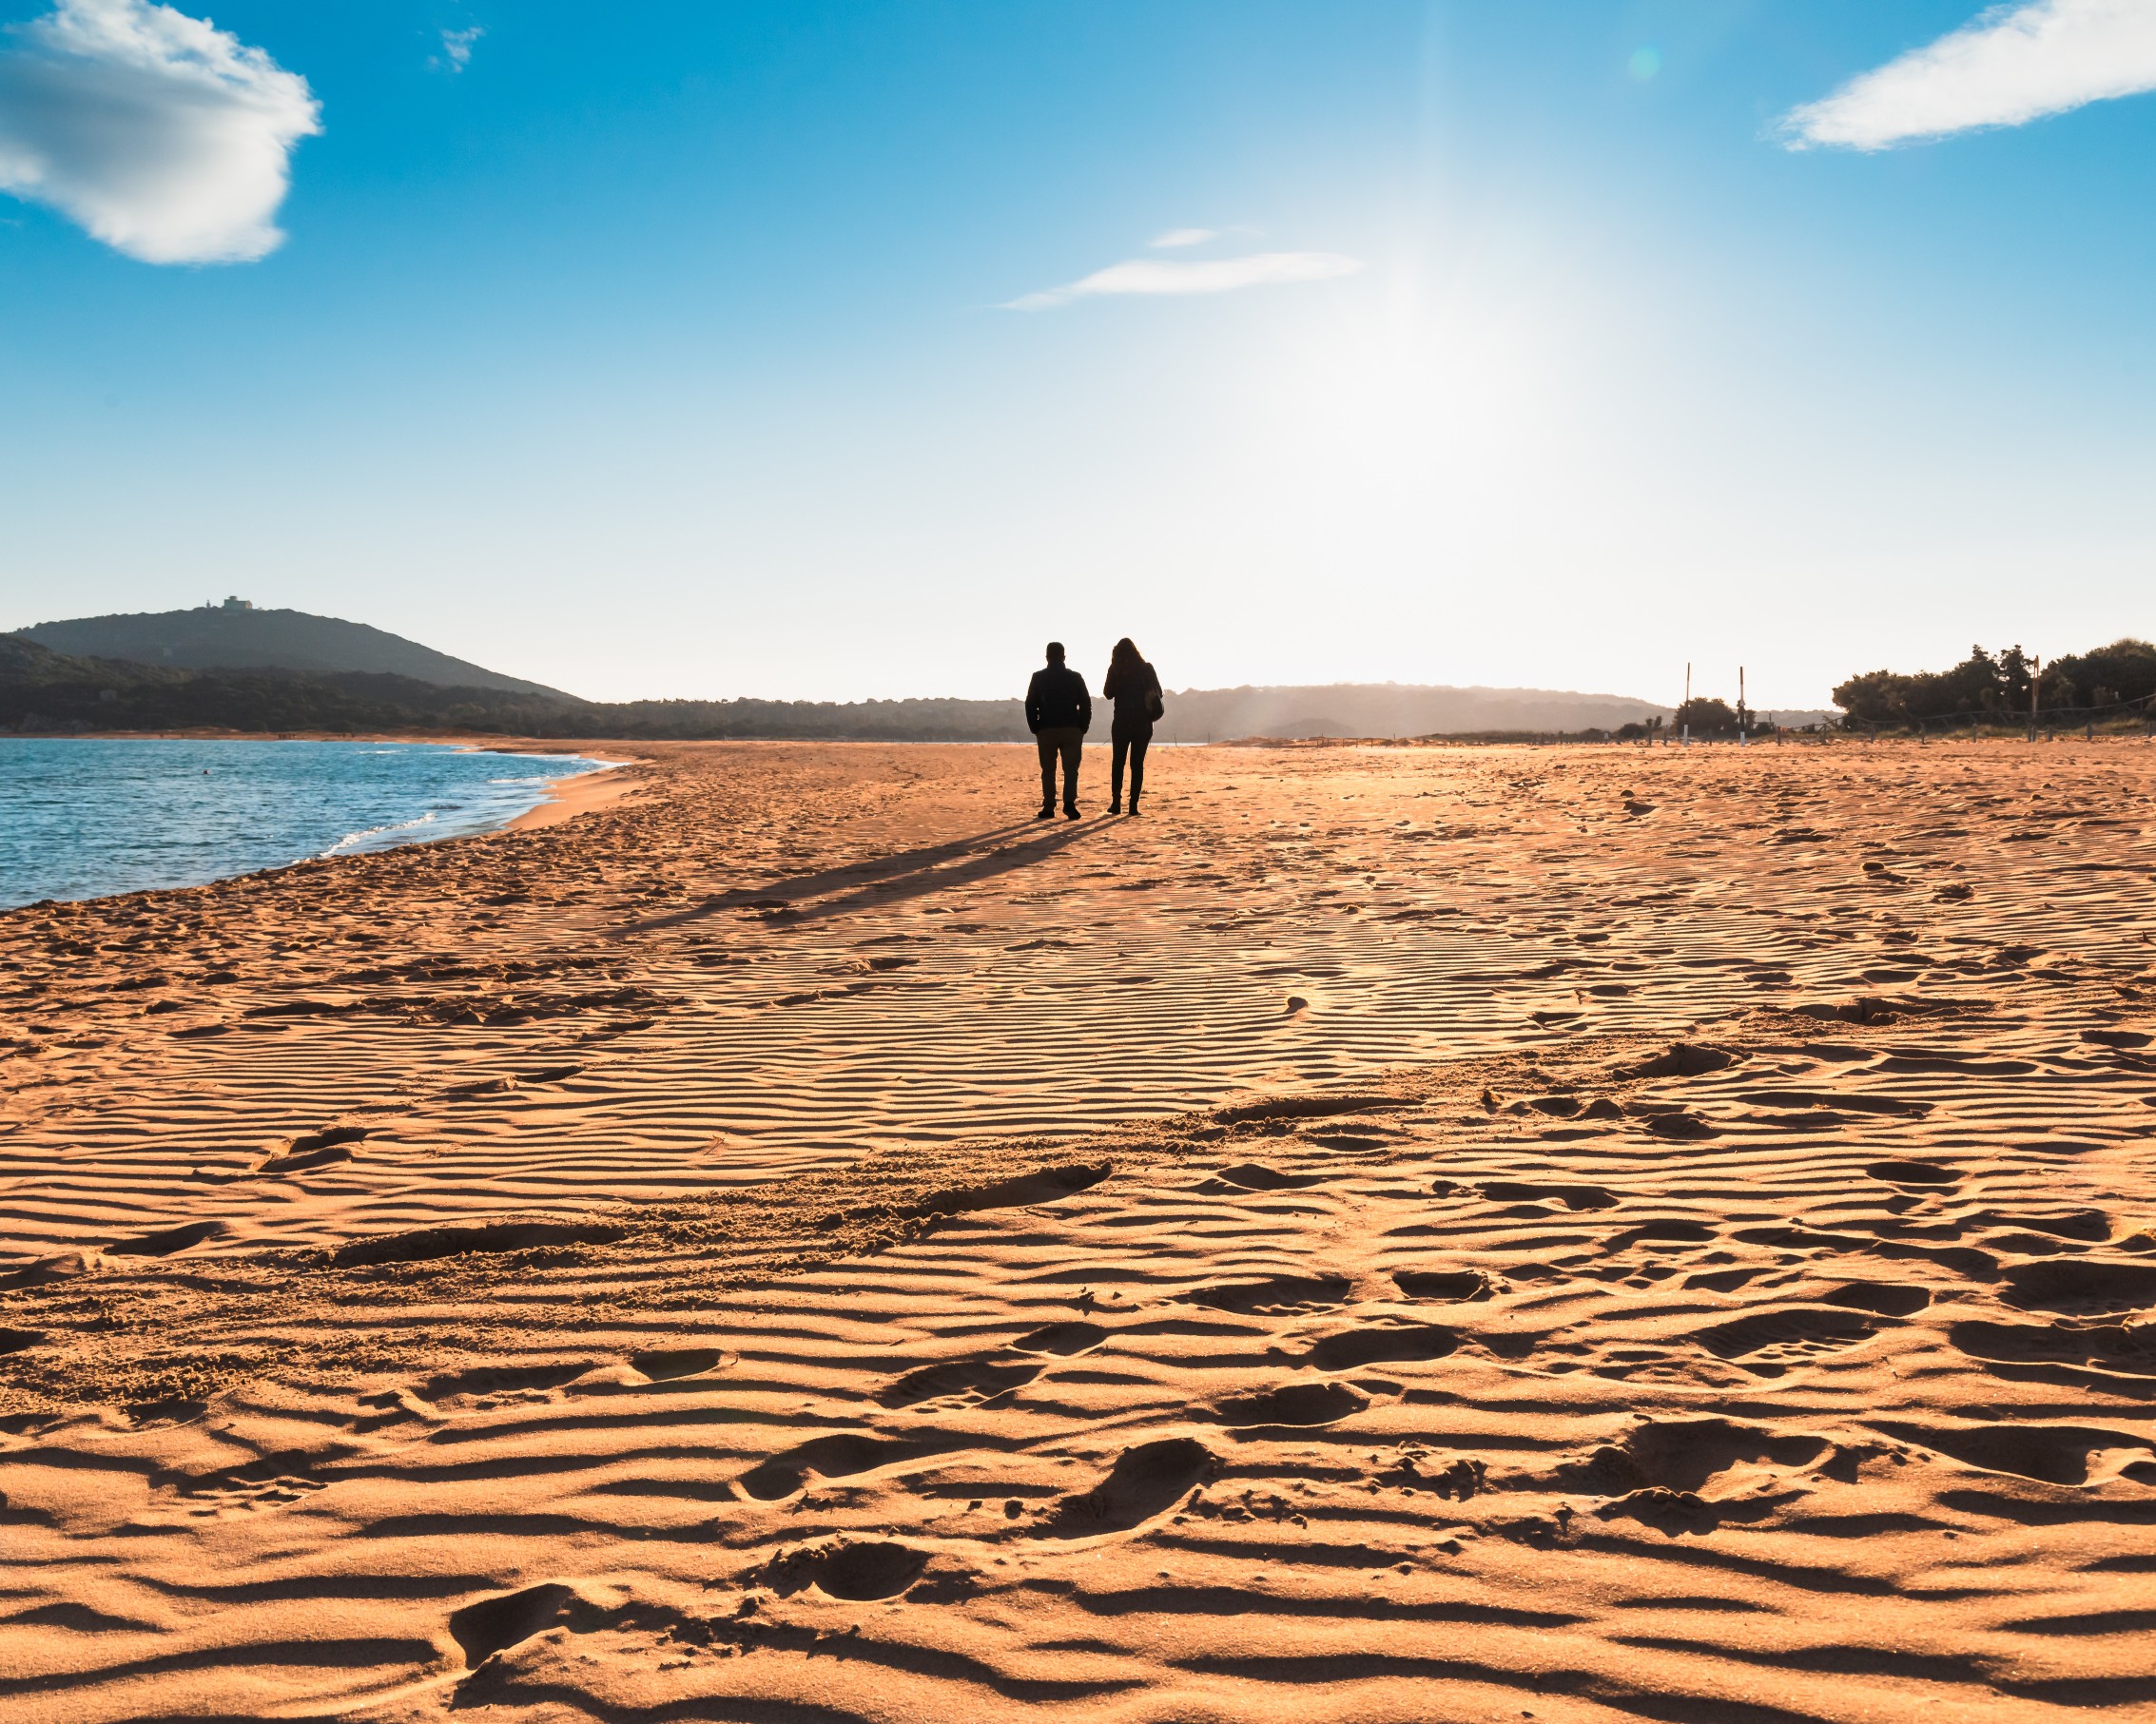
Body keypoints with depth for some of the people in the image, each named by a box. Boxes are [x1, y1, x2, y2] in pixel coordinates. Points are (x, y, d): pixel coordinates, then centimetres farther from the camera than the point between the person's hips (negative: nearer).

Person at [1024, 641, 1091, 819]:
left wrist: (1035, 729, 7)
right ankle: (1069, 802, -19)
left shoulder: (1038, 677, 3)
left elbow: (1030, 705, 1)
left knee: (1048, 770, 7)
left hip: (1046, 730, 0)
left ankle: (1048, 808, 3)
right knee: (1071, 768, 0)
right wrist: (1083, 728, 8)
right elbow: (1086, 704, 3)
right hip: (1072, 729, 0)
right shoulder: (1075, 677, 5)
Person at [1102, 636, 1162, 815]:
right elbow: (1158, 692, 3)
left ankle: (1116, 802, 0)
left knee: (1118, 761, 10)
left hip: (1121, 722, 0)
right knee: (1138, 763, 3)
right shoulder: (1146, 668, 0)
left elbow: (1108, 694, 5)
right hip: (1143, 722, 1)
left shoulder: (1115, 669, -2)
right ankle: (1133, 804, -3)